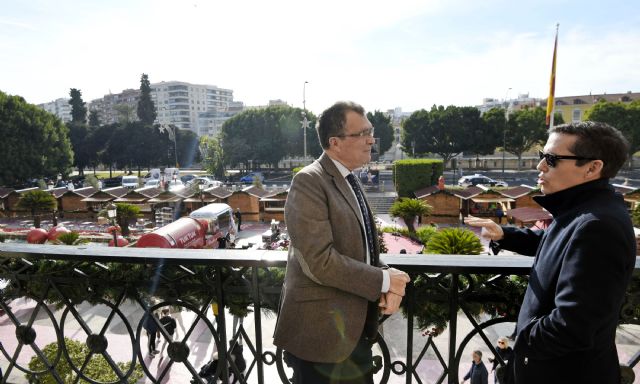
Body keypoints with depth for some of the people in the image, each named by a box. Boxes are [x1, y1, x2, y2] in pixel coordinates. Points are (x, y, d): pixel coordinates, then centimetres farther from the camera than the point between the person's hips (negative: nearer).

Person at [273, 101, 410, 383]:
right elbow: (320, 261, -26)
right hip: (322, 330, -8)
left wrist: (389, 286, -6)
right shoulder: (309, 182, -18)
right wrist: (384, 281, -15)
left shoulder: (350, 182, 9)